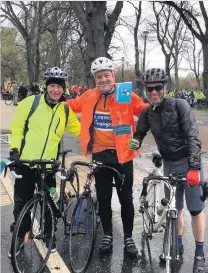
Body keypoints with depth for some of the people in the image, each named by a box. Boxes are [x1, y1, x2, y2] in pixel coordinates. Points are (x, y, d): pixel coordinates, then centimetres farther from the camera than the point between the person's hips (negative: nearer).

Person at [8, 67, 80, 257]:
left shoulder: (65, 110, 3)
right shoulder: (31, 102, -5)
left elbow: (77, 129, 16)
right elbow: (17, 127, 0)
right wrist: (14, 148, -10)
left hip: (48, 165, 2)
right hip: (25, 162, -1)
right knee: (22, 202, 10)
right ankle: (19, 236, 28)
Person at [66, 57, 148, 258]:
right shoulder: (89, 97, 2)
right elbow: (70, 106, 16)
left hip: (122, 154, -2)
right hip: (99, 154, 2)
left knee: (125, 198, 8)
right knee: (103, 198, 12)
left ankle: (128, 238, 24)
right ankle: (107, 236, 29)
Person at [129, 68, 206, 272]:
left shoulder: (179, 105, -14)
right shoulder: (147, 113, 0)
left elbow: (193, 137, -19)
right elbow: (140, 133, 7)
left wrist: (194, 168, -27)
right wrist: (134, 142, -18)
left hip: (189, 162, -4)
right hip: (169, 164, 4)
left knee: (196, 209, -1)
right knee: (174, 208, 11)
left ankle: (199, 254, 13)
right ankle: (178, 246, 30)